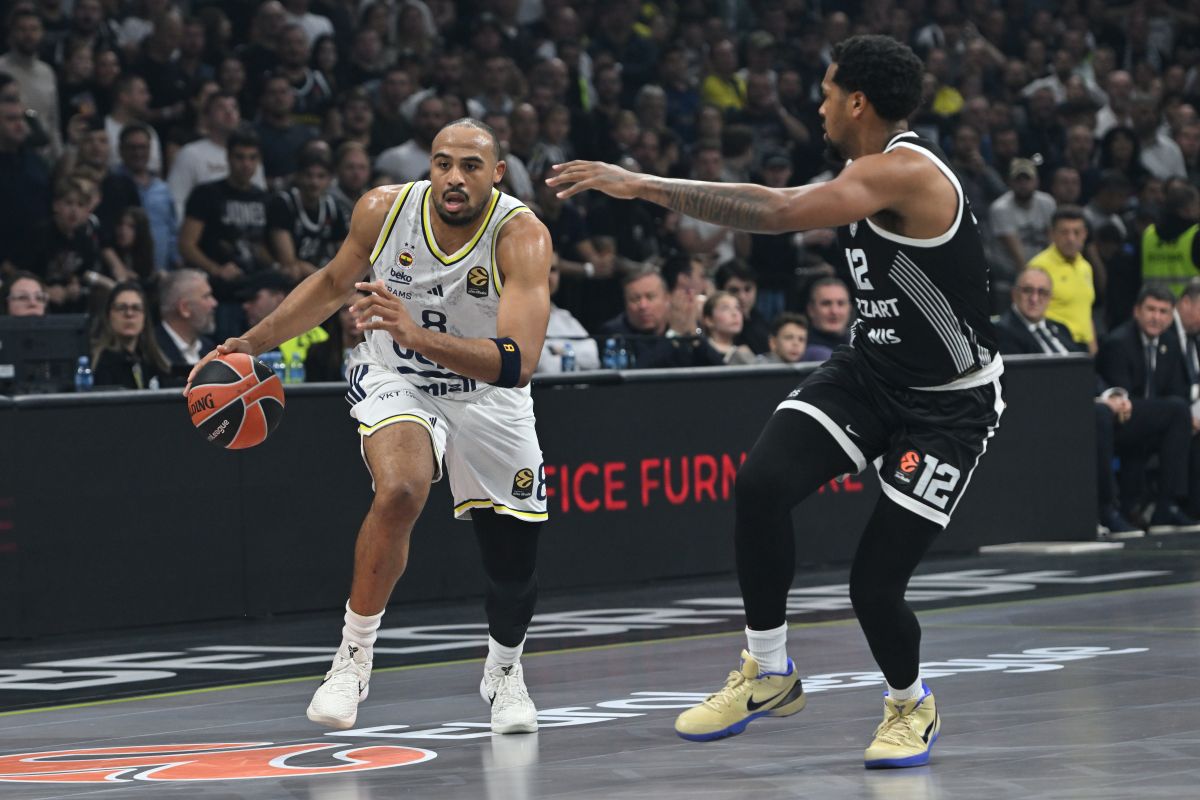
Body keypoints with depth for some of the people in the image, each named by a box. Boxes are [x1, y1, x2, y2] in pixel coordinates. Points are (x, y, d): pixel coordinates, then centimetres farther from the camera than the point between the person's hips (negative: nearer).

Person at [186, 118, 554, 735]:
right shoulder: (384, 209, -18)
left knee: (513, 563, 4)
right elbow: (333, 282, 5)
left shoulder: (522, 236, -28)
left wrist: (420, 334, -51)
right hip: (395, 381, 0)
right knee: (399, 493, -32)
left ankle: (503, 671, 38)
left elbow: (517, 365, -39)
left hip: (487, 395, 0)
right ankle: (354, 653, -14)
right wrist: (252, 343, 0)